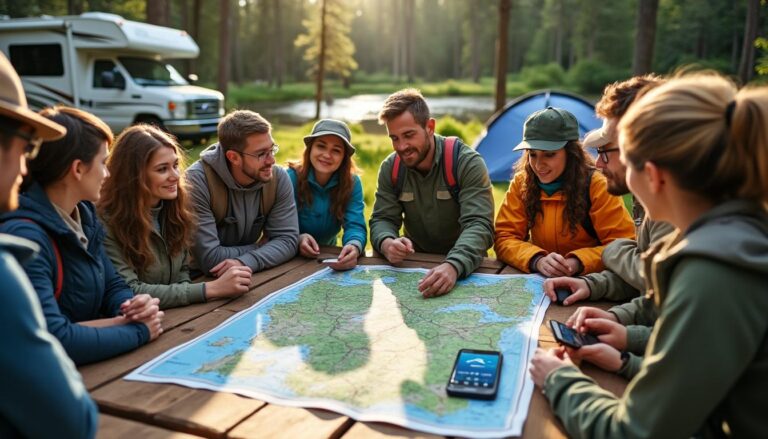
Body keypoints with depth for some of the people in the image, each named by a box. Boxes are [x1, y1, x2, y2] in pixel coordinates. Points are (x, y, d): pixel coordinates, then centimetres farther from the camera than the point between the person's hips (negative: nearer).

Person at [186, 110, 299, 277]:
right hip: (200, 280, -3)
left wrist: (245, 262, -25)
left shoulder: (279, 178, -8)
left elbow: (287, 239, -9)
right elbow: (209, 258, -23)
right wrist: (261, 248, -10)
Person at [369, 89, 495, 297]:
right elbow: (382, 219, -2)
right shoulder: (390, 167, -1)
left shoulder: (468, 163, -15)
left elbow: (479, 225, -24)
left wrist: (453, 266, -43)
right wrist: (387, 243, -27)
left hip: (464, 267, -3)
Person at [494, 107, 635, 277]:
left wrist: (578, 263, -26)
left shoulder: (596, 186, -10)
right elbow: (504, 238, -6)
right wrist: (537, 260, -24)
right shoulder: (521, 183, -3)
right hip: (540, 280, 3)